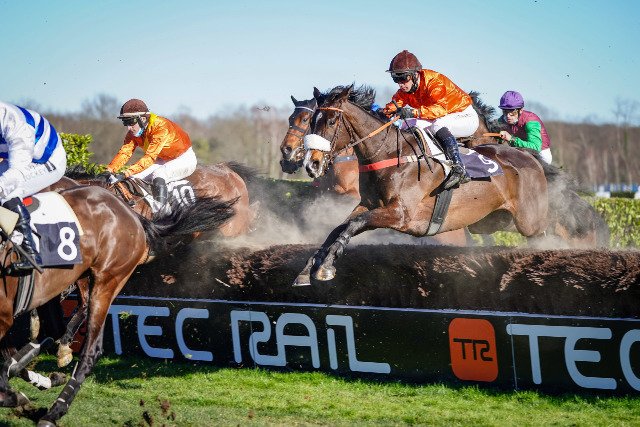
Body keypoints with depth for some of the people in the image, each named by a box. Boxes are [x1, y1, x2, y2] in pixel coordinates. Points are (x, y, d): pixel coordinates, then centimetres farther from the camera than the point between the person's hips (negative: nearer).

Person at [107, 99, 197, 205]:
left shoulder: (160, 127, -32)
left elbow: (150, 157, -39)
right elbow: (124, 153, -18)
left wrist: (127, 173, -48)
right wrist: (109, 170, -36)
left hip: (184, 158, -8)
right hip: (163, 160, 8)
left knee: (158, 175, -35)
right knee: (133, 178, -13)